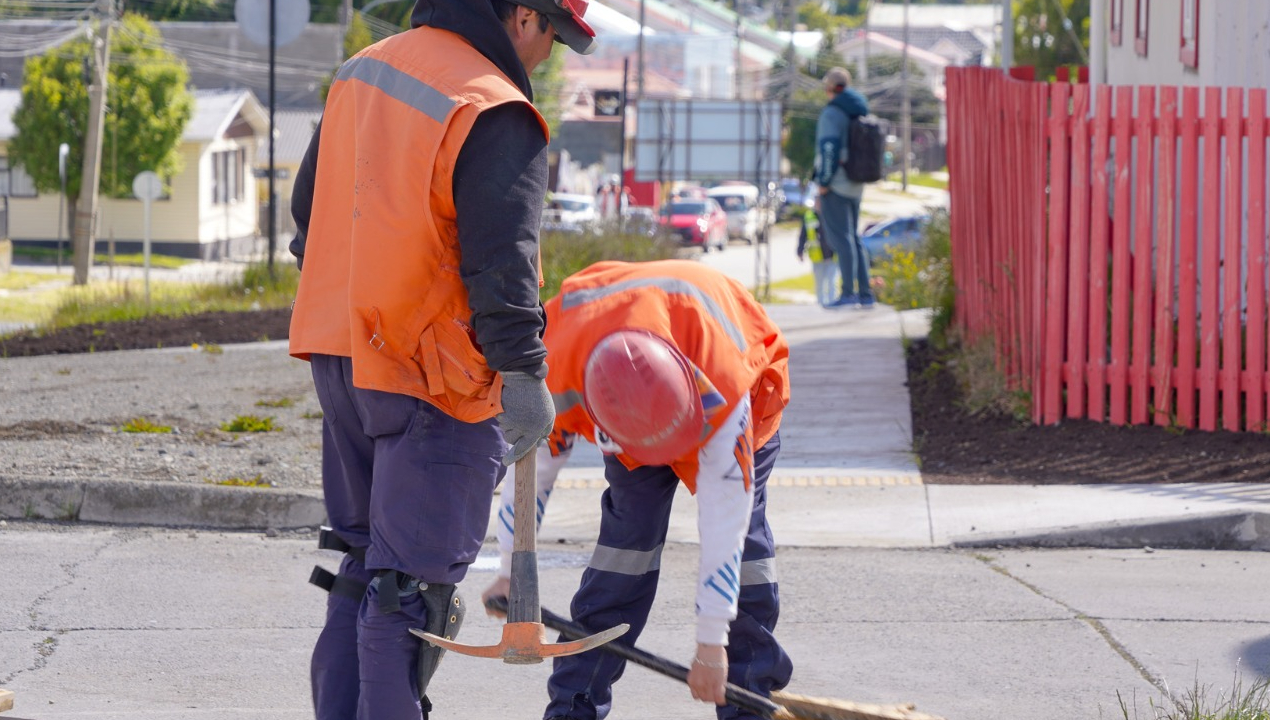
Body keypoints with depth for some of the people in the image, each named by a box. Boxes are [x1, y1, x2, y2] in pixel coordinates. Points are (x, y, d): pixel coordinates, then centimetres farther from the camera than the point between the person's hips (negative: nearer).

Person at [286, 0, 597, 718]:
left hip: (341, 357, 9)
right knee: (414, 582, -4)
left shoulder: (360, 74, 10)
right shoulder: (494, 116, -18)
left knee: (364, 561, 19)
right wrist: (523, 369, -20)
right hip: (432, 377, -9)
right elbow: (502, 256, -23)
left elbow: (310, 207, 20)